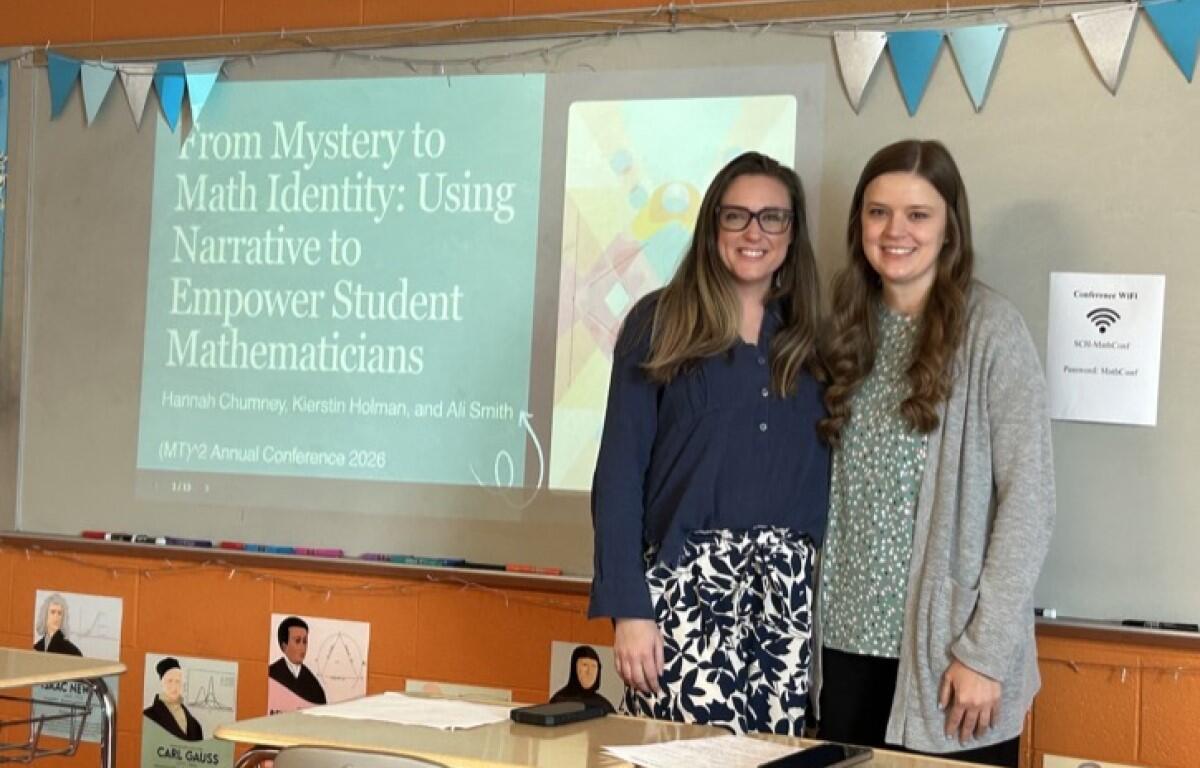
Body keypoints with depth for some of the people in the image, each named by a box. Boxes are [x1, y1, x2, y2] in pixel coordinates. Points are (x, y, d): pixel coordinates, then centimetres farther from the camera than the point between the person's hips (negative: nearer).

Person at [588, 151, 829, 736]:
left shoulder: (810, 338, 13)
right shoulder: (659, 322, 3)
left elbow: (825, 474, 13)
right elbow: (620, 471, -1)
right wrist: (627, 606, -9)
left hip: (792, 593, 3)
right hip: (686, 585, -3)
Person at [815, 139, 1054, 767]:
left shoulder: (989, 328, -8)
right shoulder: (853, 326, 8)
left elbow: (1028, 497, -11)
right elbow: (839, 491, 11)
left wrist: (985, 651, -15)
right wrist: (818, 623, 2)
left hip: (949, 651, -5)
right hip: (853, 643, 5)